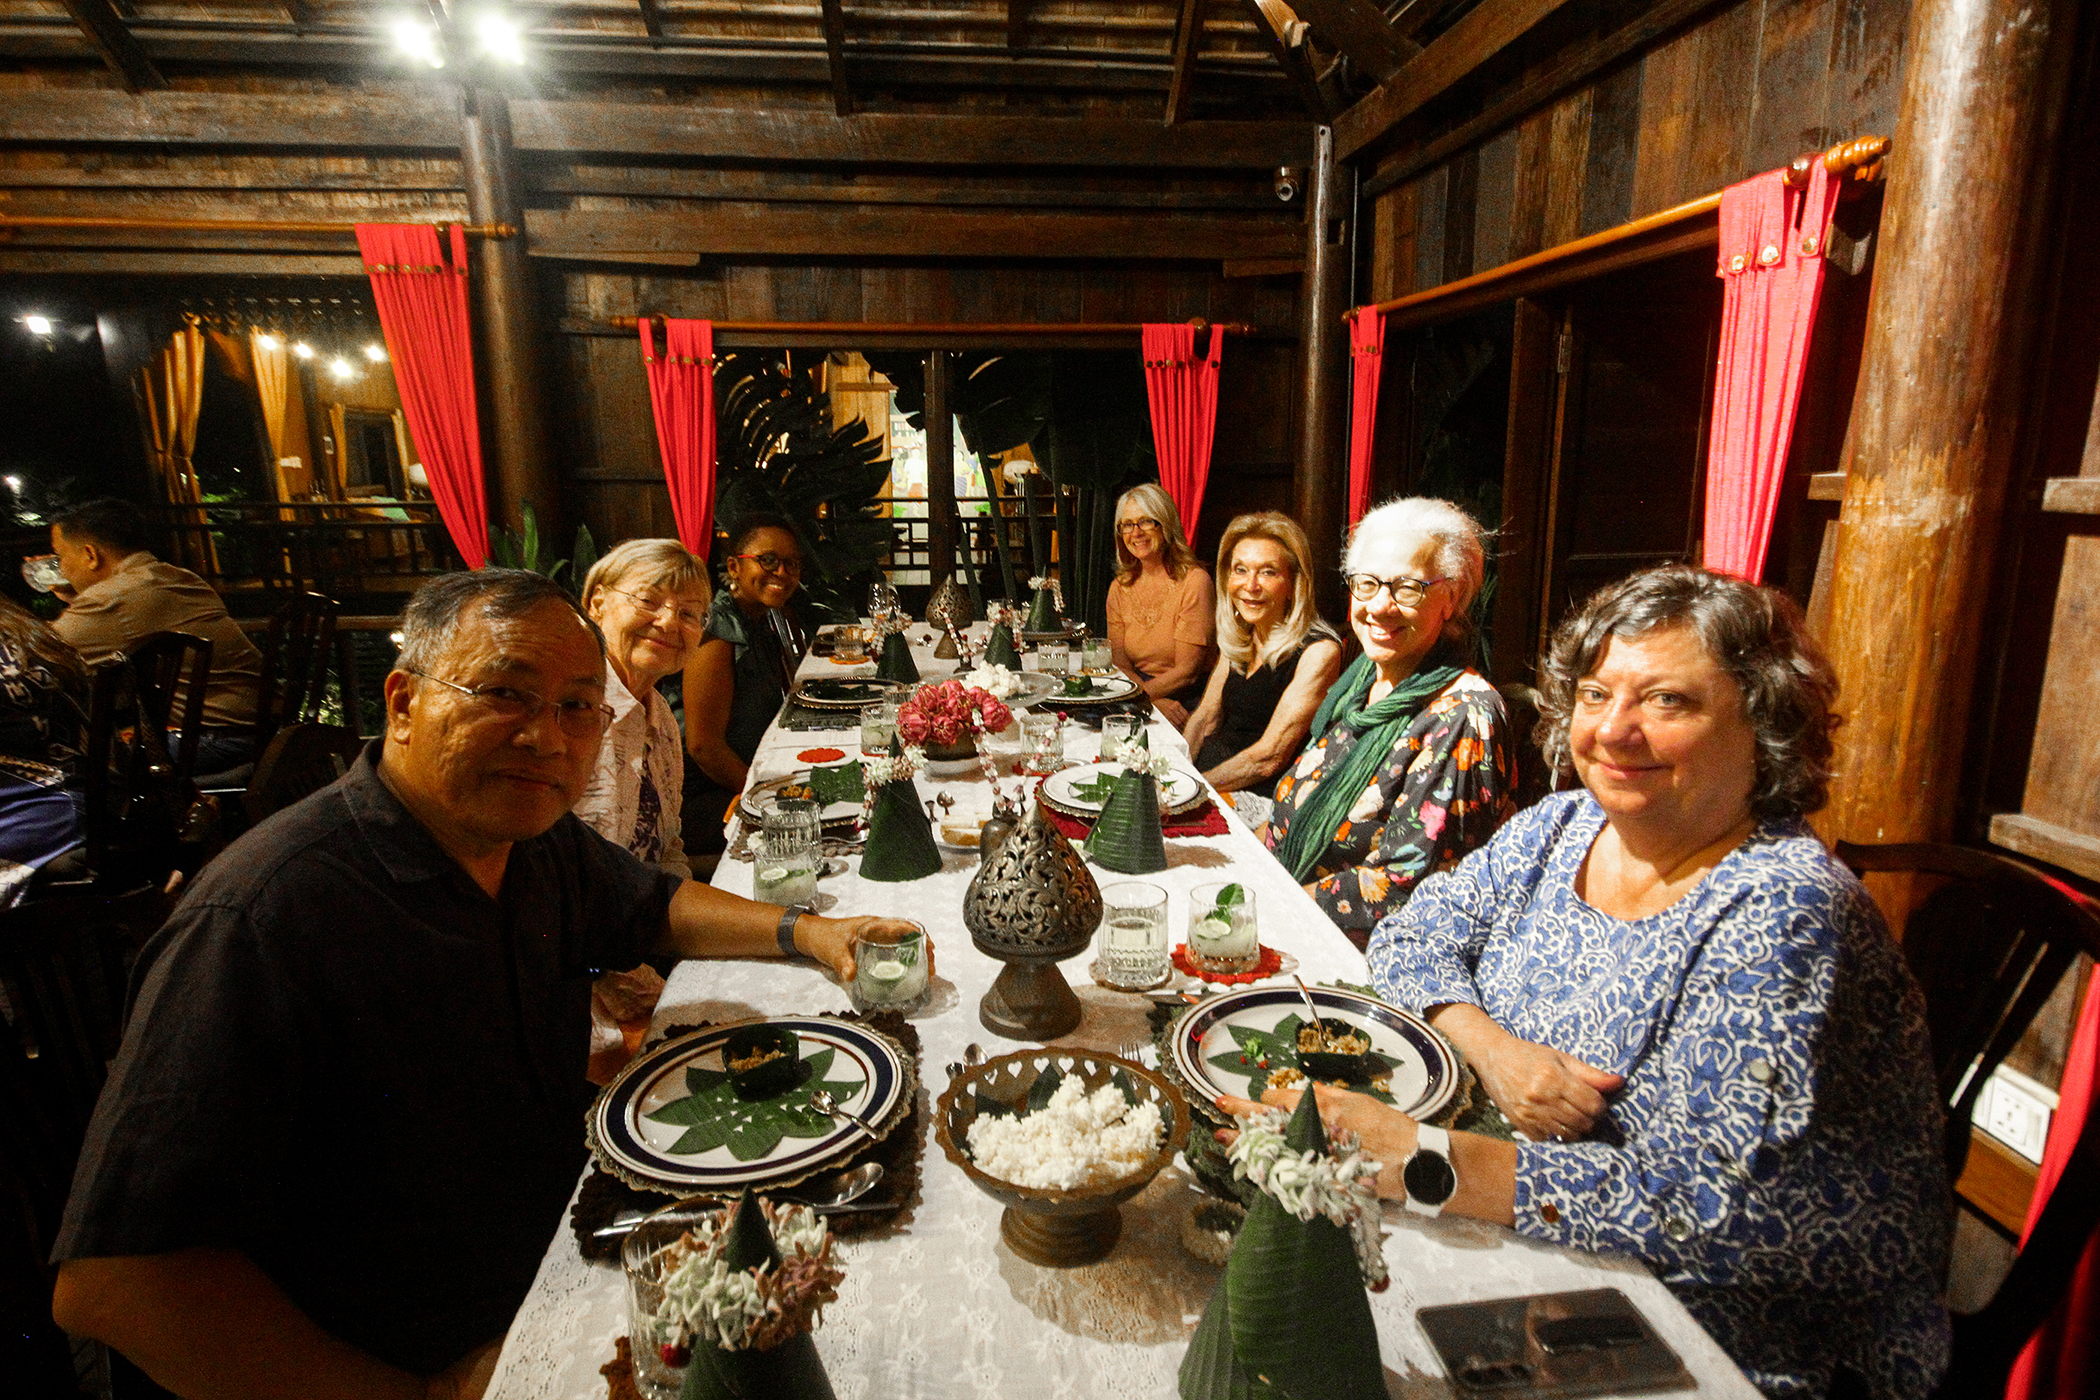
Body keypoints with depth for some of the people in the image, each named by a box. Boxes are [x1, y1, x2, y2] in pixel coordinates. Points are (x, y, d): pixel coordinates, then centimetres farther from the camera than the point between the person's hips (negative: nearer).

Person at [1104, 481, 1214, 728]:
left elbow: (1187, 670, -10)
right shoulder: (1119, 588, 10)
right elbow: (1120, 664, 3)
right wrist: (1156, 702, -15)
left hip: (1189, 703, -5)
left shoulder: (1193, 581, -8)